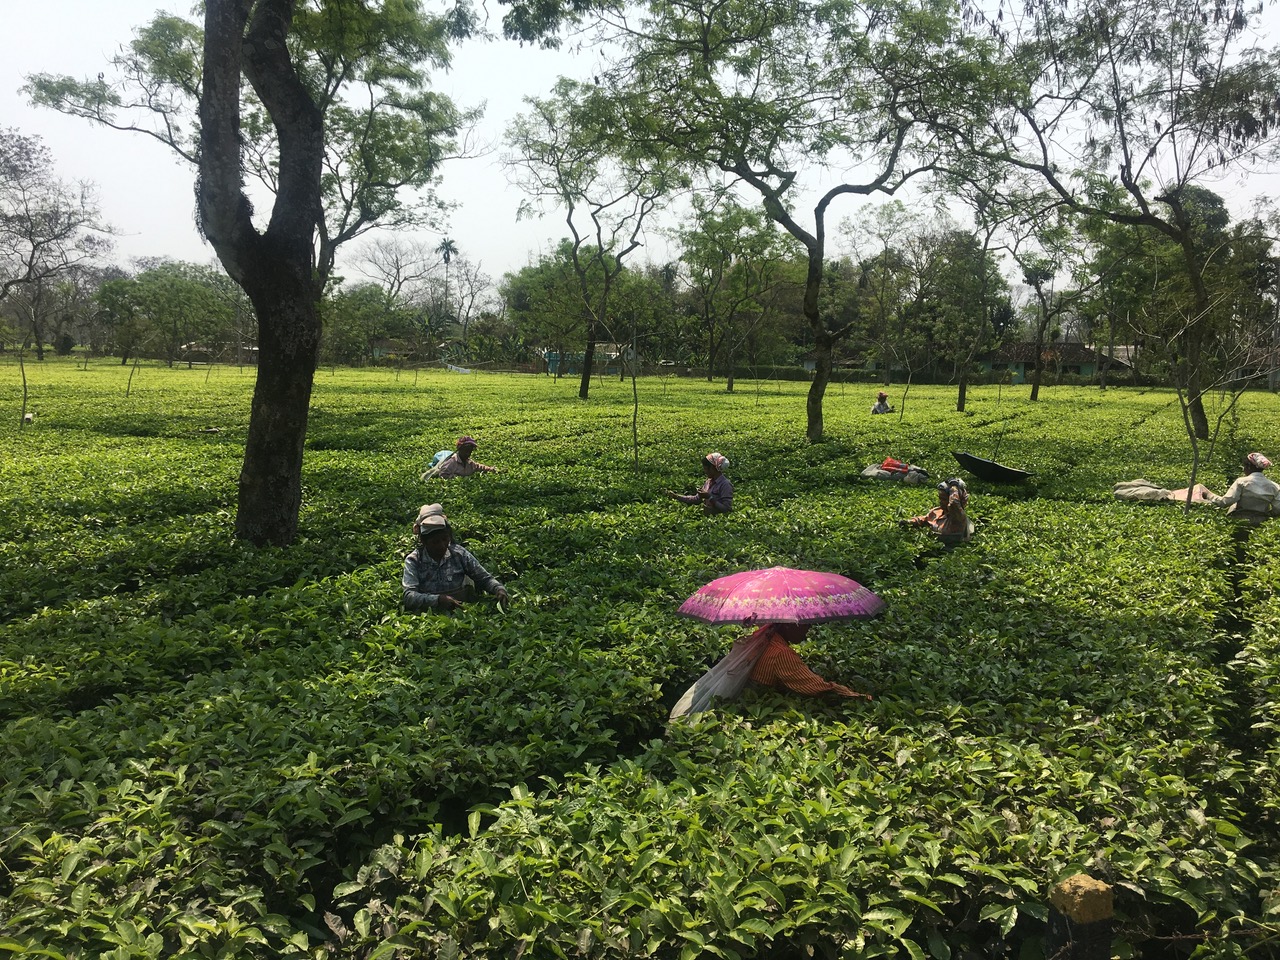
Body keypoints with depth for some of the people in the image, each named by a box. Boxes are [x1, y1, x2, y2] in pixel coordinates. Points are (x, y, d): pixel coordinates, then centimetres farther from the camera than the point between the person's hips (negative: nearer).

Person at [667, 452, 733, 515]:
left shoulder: (725, 484, -12)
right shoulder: (709, 482, 11)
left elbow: (726, 509, -17)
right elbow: (697, 499, 20)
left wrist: (710, 497, -20)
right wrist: (676, 496, 13)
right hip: (706, 517, 7)